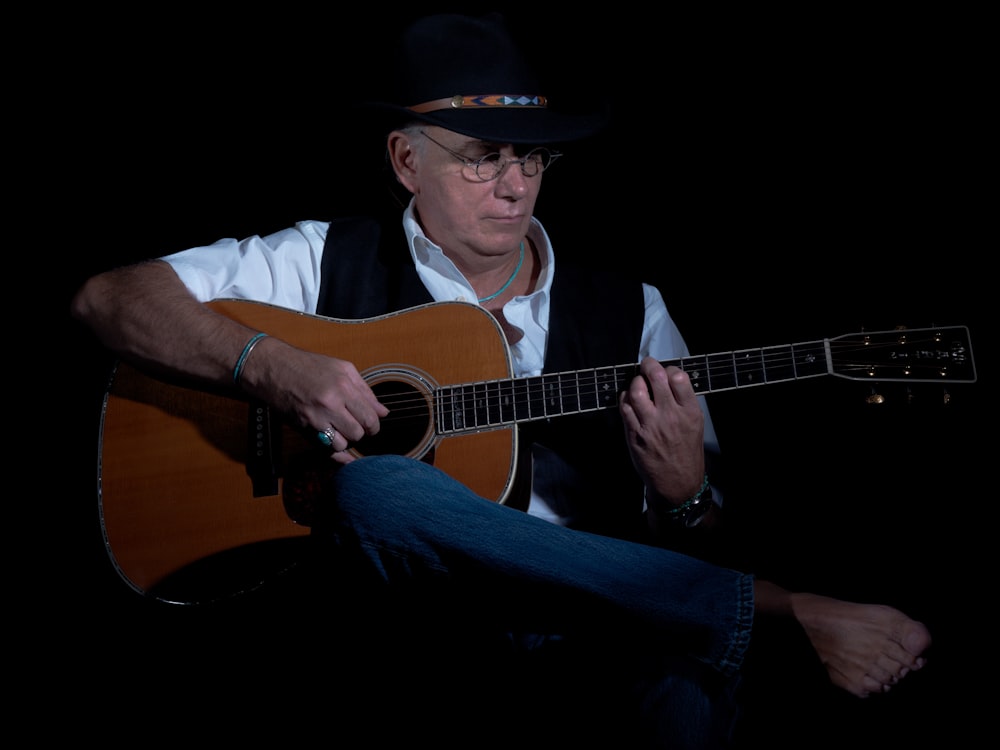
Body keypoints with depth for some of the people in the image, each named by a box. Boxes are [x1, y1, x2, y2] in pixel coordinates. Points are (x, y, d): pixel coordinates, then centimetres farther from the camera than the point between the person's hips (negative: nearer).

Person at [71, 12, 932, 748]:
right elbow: (107, 296, 3)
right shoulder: (330, 263, 8)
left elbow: (695, 538, 13)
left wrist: (683, 488, -13)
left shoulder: (627, 311, 12)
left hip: (597, 609, -1)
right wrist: (271, 364, -14)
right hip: (396, 599, 2)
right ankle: (791, 615, -27)